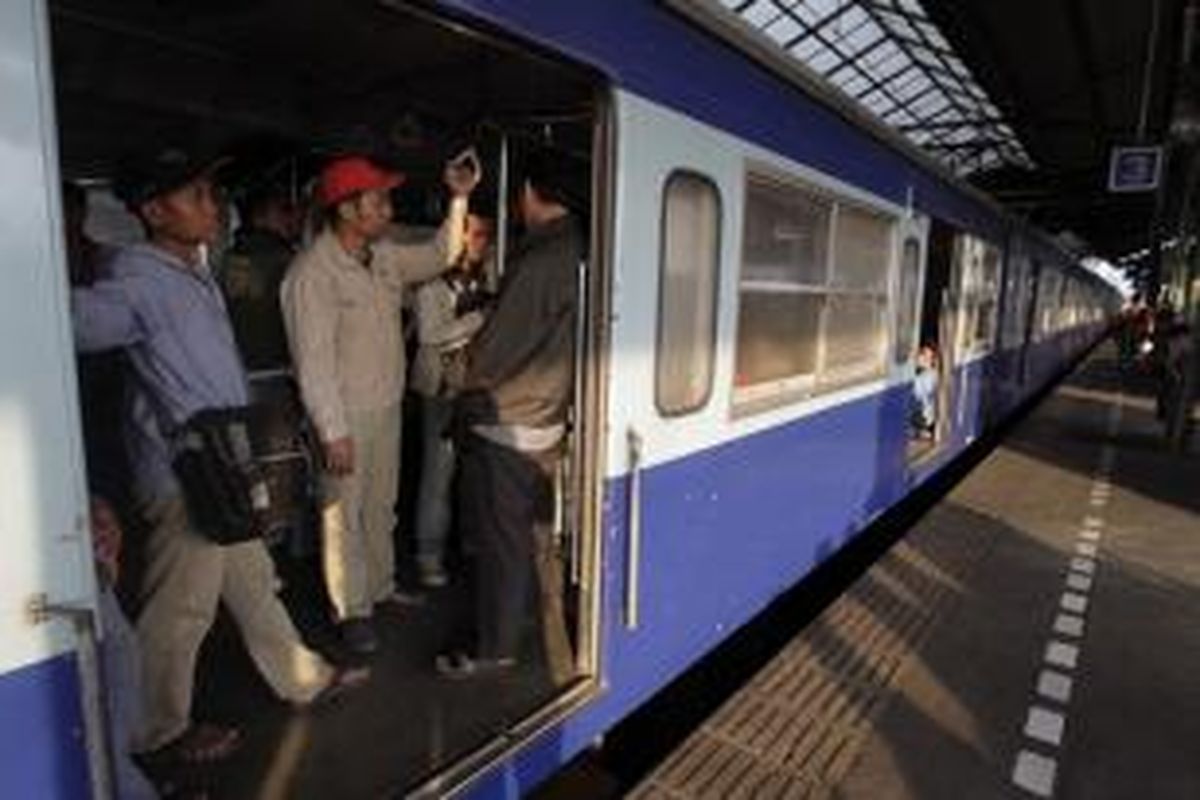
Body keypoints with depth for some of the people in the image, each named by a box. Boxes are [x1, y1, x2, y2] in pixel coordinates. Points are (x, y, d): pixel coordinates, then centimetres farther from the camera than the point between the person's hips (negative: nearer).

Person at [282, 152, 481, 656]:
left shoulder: (385, 256, 3)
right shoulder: (312, 273, -20)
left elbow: (439, 257, 17)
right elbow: (313, 359, -22)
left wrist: (459, 199, 6)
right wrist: (333, 432, -23)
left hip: (388, 407, 8)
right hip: (346, 416, -7)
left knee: (381, 506, 20)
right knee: (345, 515, 7)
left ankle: (381, 587, 38)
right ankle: (353, 611, 22)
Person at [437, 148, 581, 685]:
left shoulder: (537, 260, -22)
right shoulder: (579, 251, 3)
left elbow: (497, 346, -16)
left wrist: (472, 378, 5)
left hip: (506, 423, -8)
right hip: (551, 416, 8)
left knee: (500, 540, 6)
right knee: (538, 535, 22)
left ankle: (494, 649, 23)